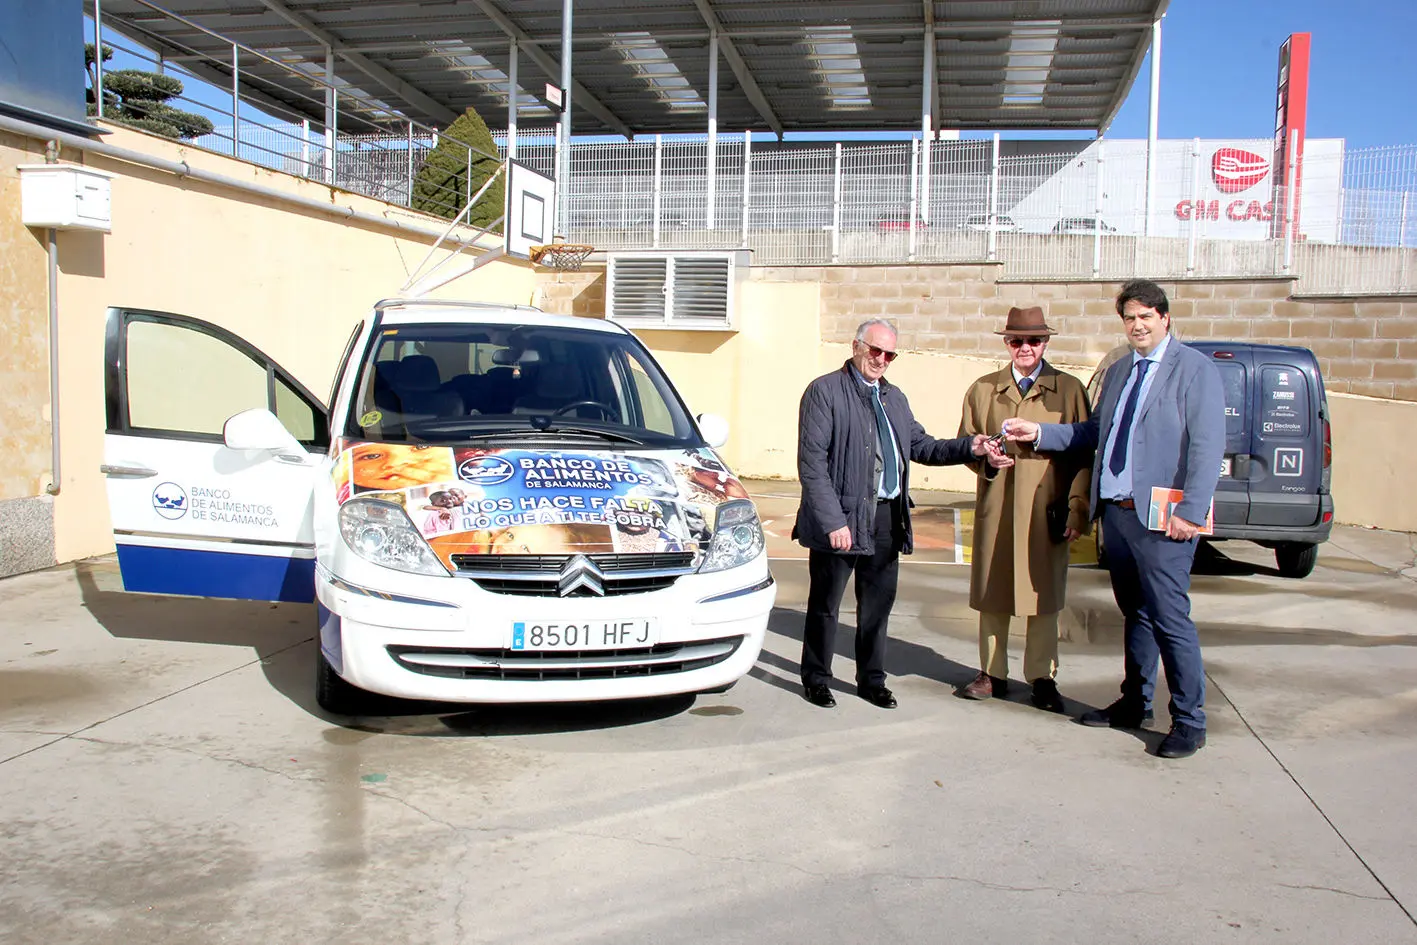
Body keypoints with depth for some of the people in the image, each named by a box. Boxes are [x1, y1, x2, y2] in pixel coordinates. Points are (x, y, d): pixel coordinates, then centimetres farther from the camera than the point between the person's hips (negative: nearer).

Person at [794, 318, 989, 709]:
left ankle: (872, 680, 29)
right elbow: (812, 463, -12)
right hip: (843, 516, -6)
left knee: (879, 603, 14)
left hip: (887, 516, 6)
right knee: (825, 604, 7)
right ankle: (816, 680, 23)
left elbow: (921, 446, 17)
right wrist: (833, 521, -19)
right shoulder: (825, 391, -6)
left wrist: (967, 447, 0)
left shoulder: (894, 397, 16)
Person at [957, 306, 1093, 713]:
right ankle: (992, 674, 21)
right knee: (991, 596, 8)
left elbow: (1083, 455, 3)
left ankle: (1042, 679, 15)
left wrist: (1077, 509, -5)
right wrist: (985, 458, -7)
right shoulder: (982, 390, 11)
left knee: (1044, 600, 3)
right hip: (995, 511, 2)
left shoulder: (1069, 390, 5)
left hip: (1047, 513, -2)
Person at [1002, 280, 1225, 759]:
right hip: (1115, 511, 7)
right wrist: (1039, 432, 14)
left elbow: (1207, 446, -11)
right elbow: (1095, 432, 23)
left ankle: (1189, 722, 6)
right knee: (1135, 613, 17)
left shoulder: (1195, 369, -5)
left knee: (1170, 619, -5)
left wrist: (1190, 511, -18)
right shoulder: (1119, 371, 18)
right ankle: (1134, 704, 28)